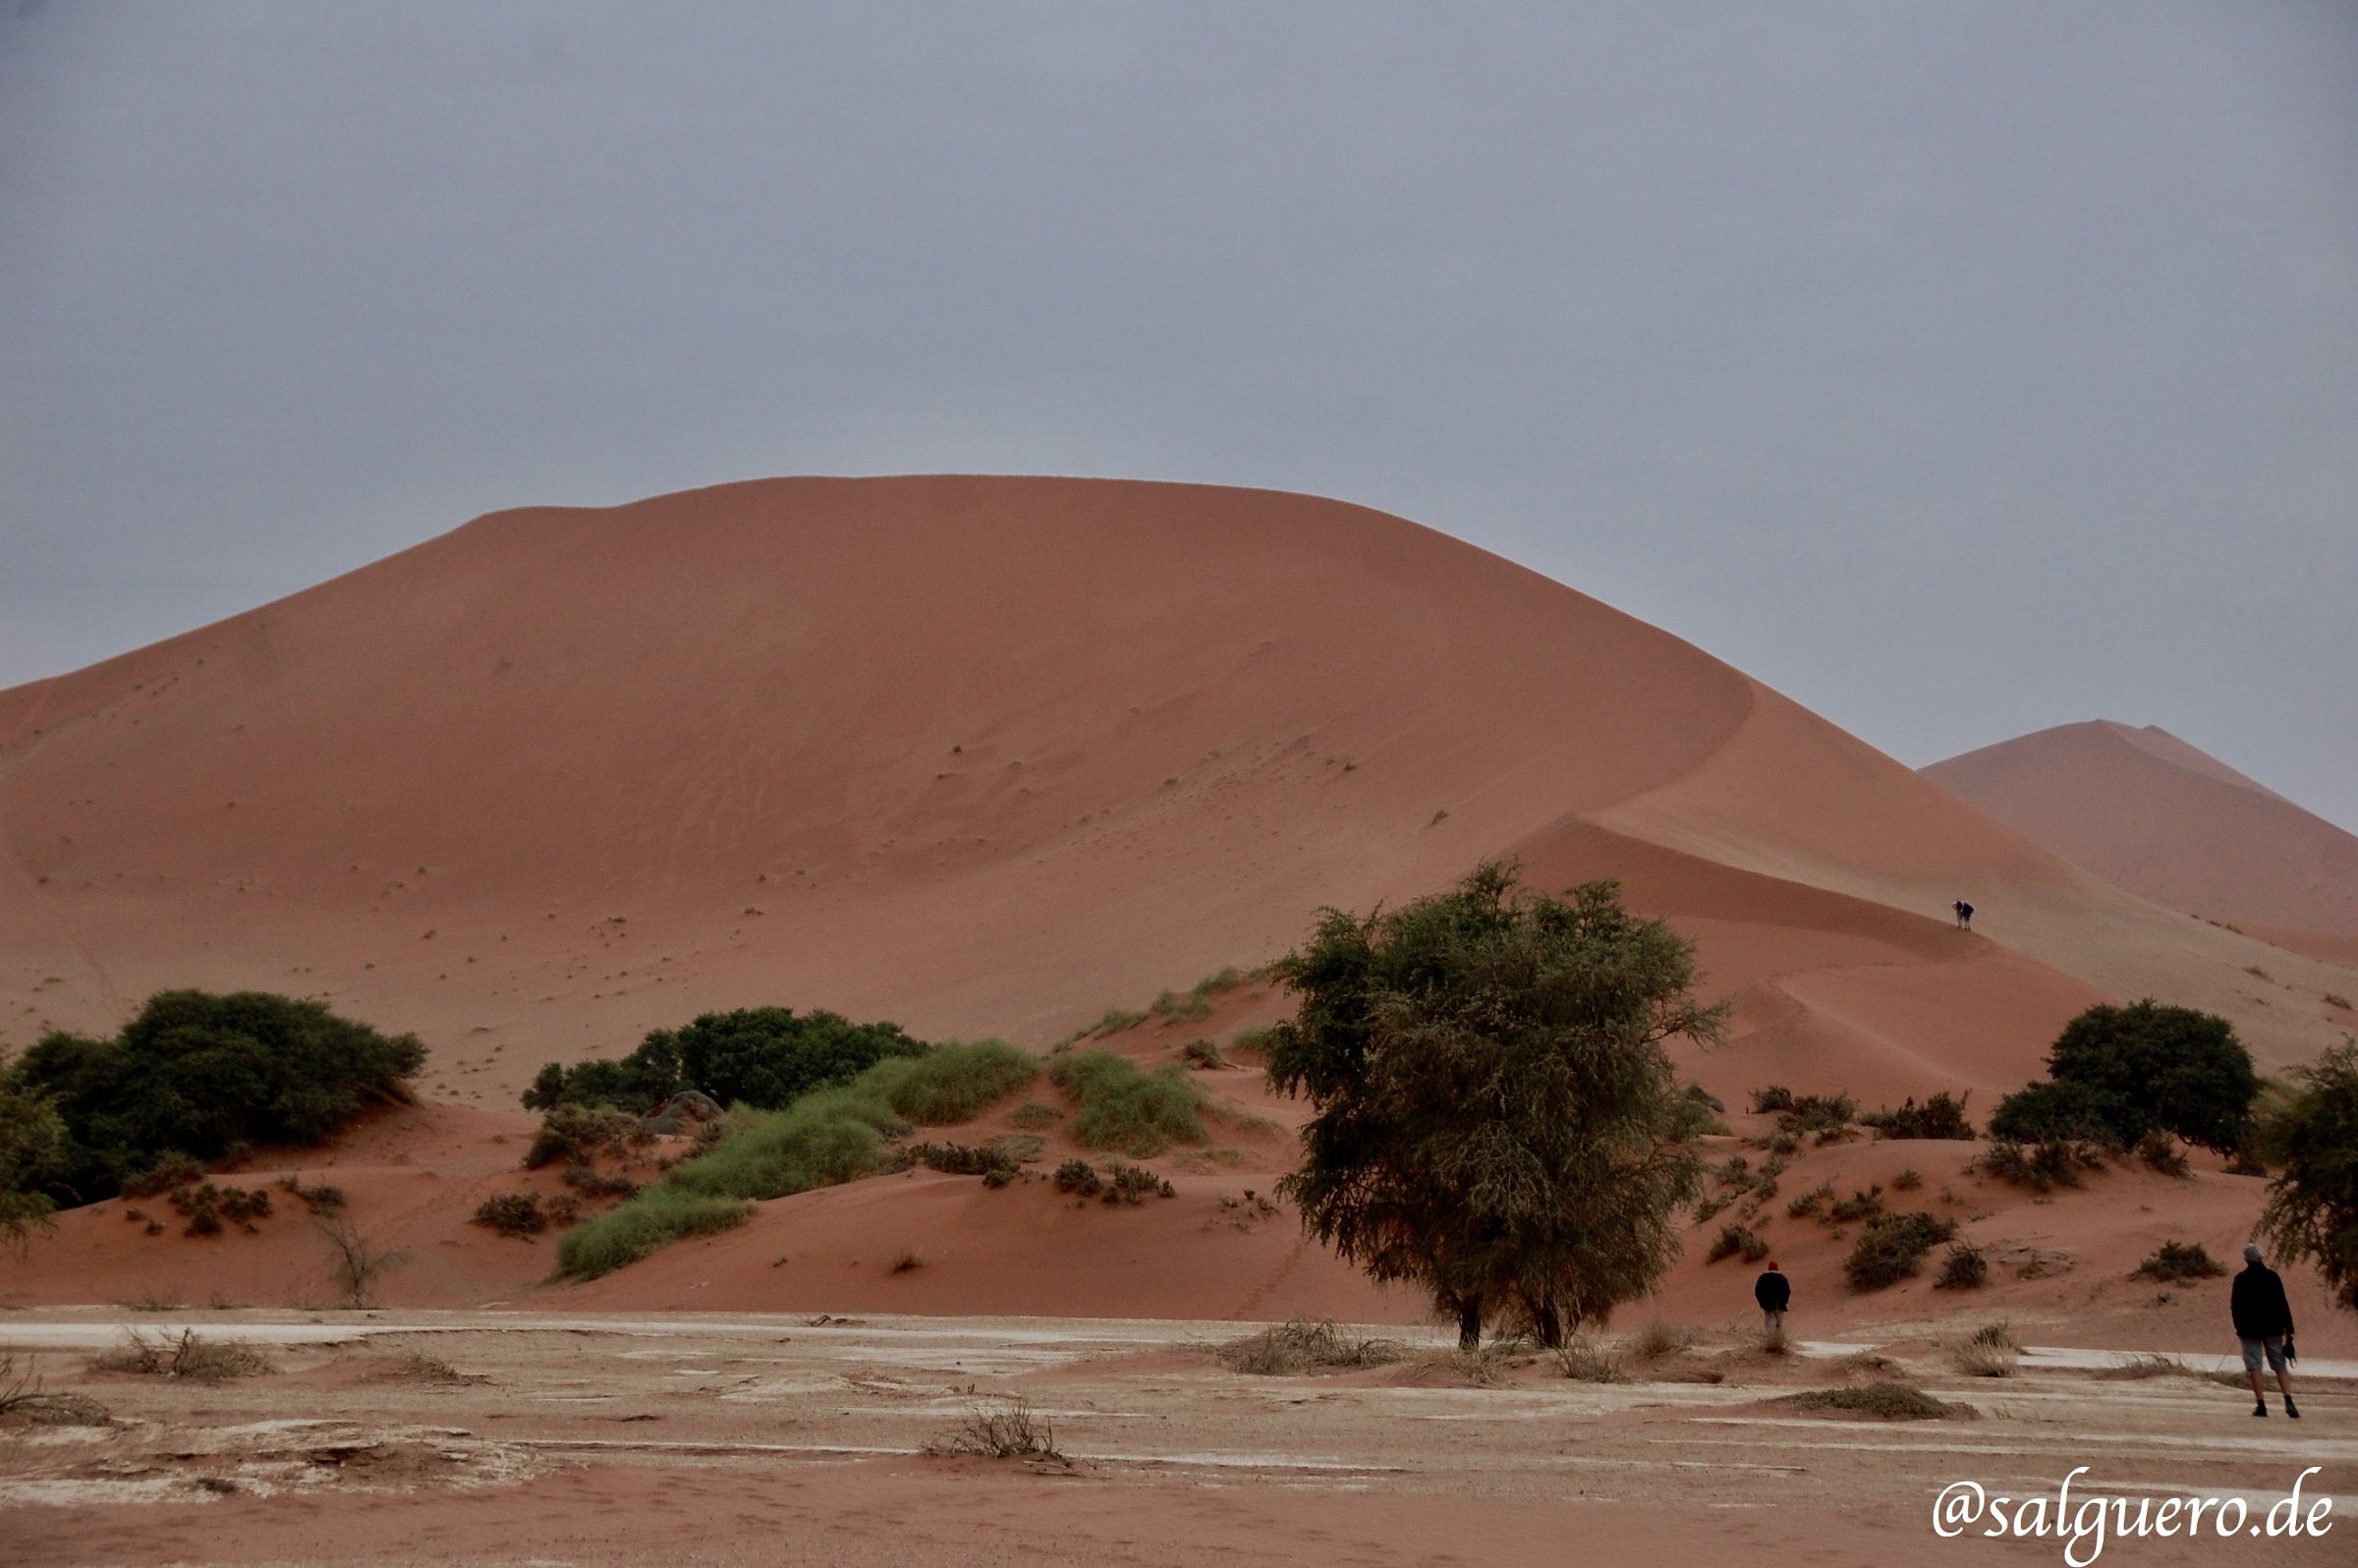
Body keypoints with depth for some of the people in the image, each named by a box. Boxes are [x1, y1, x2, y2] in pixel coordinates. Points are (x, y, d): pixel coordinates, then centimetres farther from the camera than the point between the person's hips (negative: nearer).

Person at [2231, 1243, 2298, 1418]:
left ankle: (2261, 1404, -6)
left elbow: (2234, 1306, 1)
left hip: (2250, 1329, -1)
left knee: (2253, 1366, 1)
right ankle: (2288, 1401, -10)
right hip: (2273, 1329, 1)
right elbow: (2282, 1304, -2)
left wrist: (2239, 1327, 14)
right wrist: (2288, 1329, 0)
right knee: (2279, 1366, 6)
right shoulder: (2272, 1276, -1)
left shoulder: (2241, 1279, -3)